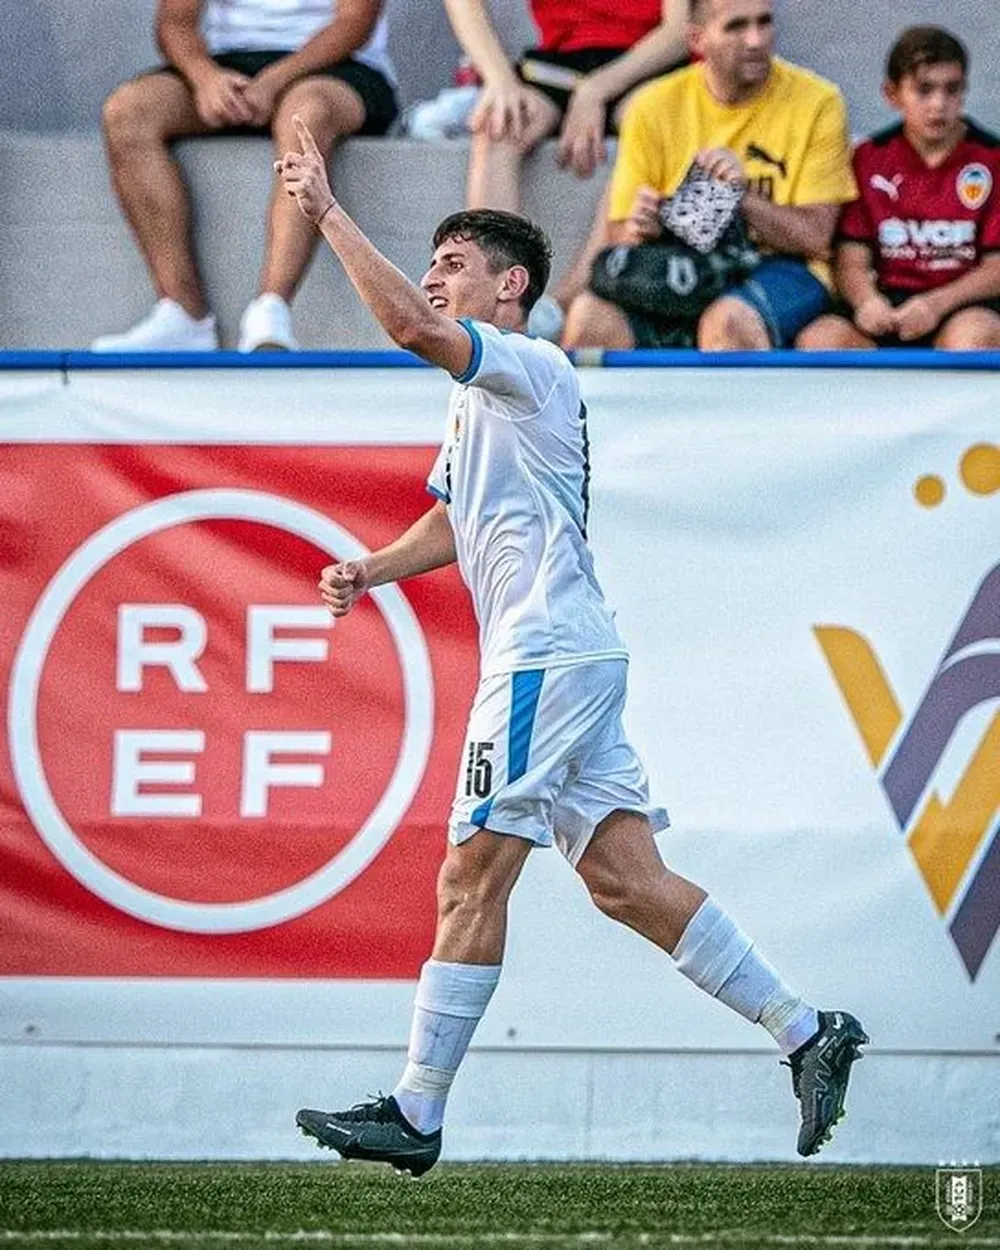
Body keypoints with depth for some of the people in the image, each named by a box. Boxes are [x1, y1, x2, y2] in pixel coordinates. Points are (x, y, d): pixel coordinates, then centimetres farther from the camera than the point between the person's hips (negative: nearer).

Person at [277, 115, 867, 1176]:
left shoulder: (529, 366, -8)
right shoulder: (479, 395, 23)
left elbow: (410, 325, -25)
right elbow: (457, 519, 34)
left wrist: (327, 211, -22)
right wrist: (371, 569, 17)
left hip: (547, 654, -10)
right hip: (567, 658, 10)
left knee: (471, 880, -9)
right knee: (626, 881, 5)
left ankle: (416, 1116, -7)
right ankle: (806, 1034, 4)